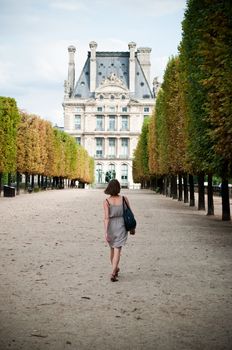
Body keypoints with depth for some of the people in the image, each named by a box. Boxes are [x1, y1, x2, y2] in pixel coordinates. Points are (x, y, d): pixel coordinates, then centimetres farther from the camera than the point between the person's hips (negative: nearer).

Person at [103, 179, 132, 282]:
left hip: (111, 227, 1)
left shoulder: (106, 202, -11)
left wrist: (106, 233, -17)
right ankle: (113, 274, -15)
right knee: (117, 251, -2)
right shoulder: (124, 199, -7)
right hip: (121, 227, -1)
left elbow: (106, 218, -17)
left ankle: (115, 269, 38)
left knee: (113, 249, 21)